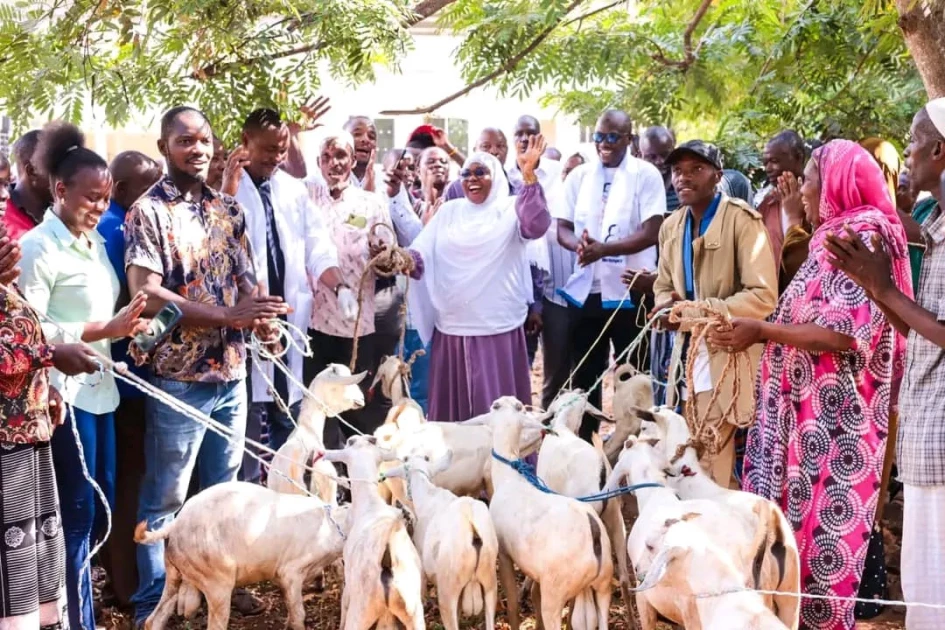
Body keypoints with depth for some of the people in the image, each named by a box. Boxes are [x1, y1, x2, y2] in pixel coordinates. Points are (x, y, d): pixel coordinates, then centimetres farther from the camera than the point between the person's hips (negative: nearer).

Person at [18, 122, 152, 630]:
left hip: (99, 387, 8)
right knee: (76, 516, -1)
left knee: (101, 508, 14)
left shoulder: (94, 242, 13)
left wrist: (128, 327, 3)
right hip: (63, 393, -8)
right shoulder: (38, 246, -12)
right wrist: (104, 330, -23)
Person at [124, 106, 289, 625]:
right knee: (165, 498, 4)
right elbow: (146, 295, -17)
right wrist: (227, 315, -22)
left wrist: (261, 317, -11)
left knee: (224, 491, 17)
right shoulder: (149, 211, -10)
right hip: (178, 376, -6)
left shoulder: (228, 209, 9)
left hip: (231, 372, 6)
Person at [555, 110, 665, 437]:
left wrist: (603, 248, -22)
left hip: (628, 290, -4)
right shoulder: (579, 176, 8)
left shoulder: (646, 175, -4)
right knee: (585, 374, 10)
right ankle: (583, 442, 20)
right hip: (585, 289, 4)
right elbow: (562, 228, 6)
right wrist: (579, 244, -16)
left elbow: (651, 233, -12)